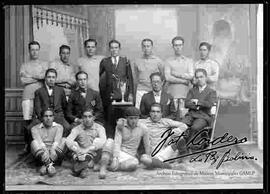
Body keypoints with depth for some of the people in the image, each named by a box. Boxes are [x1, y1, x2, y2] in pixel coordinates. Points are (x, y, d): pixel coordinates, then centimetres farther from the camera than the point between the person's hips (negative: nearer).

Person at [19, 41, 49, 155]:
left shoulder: (44, 64, 15)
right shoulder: (24, 65, 16)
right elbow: (23, 81, 1)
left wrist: (30, 76, -5)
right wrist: (39, 77, -1)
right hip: (28, 95, 1)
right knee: (27, 121, -4)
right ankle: (27, 146, 2)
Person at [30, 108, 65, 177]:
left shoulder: (58, 127, 7)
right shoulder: (35, 128, 5)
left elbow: (57, 140, -13)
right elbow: (38, 141, -15)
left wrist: (52, 150, -34)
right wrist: (45, 151, -35)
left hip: (55, 154, 1)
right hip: (41, 154, 0)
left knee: (63, 141, -24)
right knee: (34, 143, -25)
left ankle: (46, 165, -37)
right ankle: (49, 165, -41)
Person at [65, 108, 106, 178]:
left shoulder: (99, 128, 2)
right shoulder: (77, 129, 4)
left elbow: (103, 140, -17)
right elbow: (68, 140, -12)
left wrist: (87, 150, -26)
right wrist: (79, 150, -28)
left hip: (94, 155, -1)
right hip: (80, 154, 1)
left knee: (97, 140, -22)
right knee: (73, 143, -20)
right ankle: (83, 168, -34)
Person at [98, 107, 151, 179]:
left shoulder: (143, 129, -4)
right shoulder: (120, 126, -5)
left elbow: (147, 146, 5)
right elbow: (117, 143, -16)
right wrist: (115, 158, -29)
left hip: (129, 156, 0)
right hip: (117, 152, 0)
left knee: (134, 163, -37)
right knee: (109, 141, -32)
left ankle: (109, 167, -30)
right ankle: (103, 168, -42)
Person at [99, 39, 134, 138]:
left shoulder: (125, 61, 10)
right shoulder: (104, 62, 9)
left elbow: (130, 78, 9)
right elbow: (101, 79, 9)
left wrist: (130, 93, 2)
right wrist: (102, 95, 2)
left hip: (123, 95, 0)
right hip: (108, 95, 0)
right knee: (110, 120, -2)